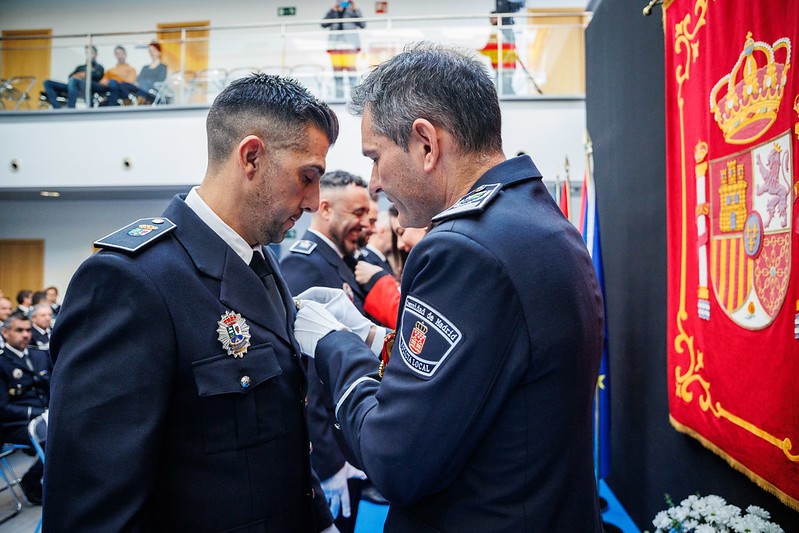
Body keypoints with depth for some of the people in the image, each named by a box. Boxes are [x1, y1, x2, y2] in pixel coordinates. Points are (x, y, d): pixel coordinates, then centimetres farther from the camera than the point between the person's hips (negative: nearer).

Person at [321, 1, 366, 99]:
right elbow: (324, 24, 2)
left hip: (350, 43, -3)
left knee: (350, 67, -15)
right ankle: (339, 95, -2)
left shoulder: (354, 11, 14)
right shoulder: (331, 13, 19)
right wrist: (333, 10, -3)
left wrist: (354, 10, -9)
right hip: (335, 43, 3)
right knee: (337, 68, -3)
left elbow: (363, 25, -2)